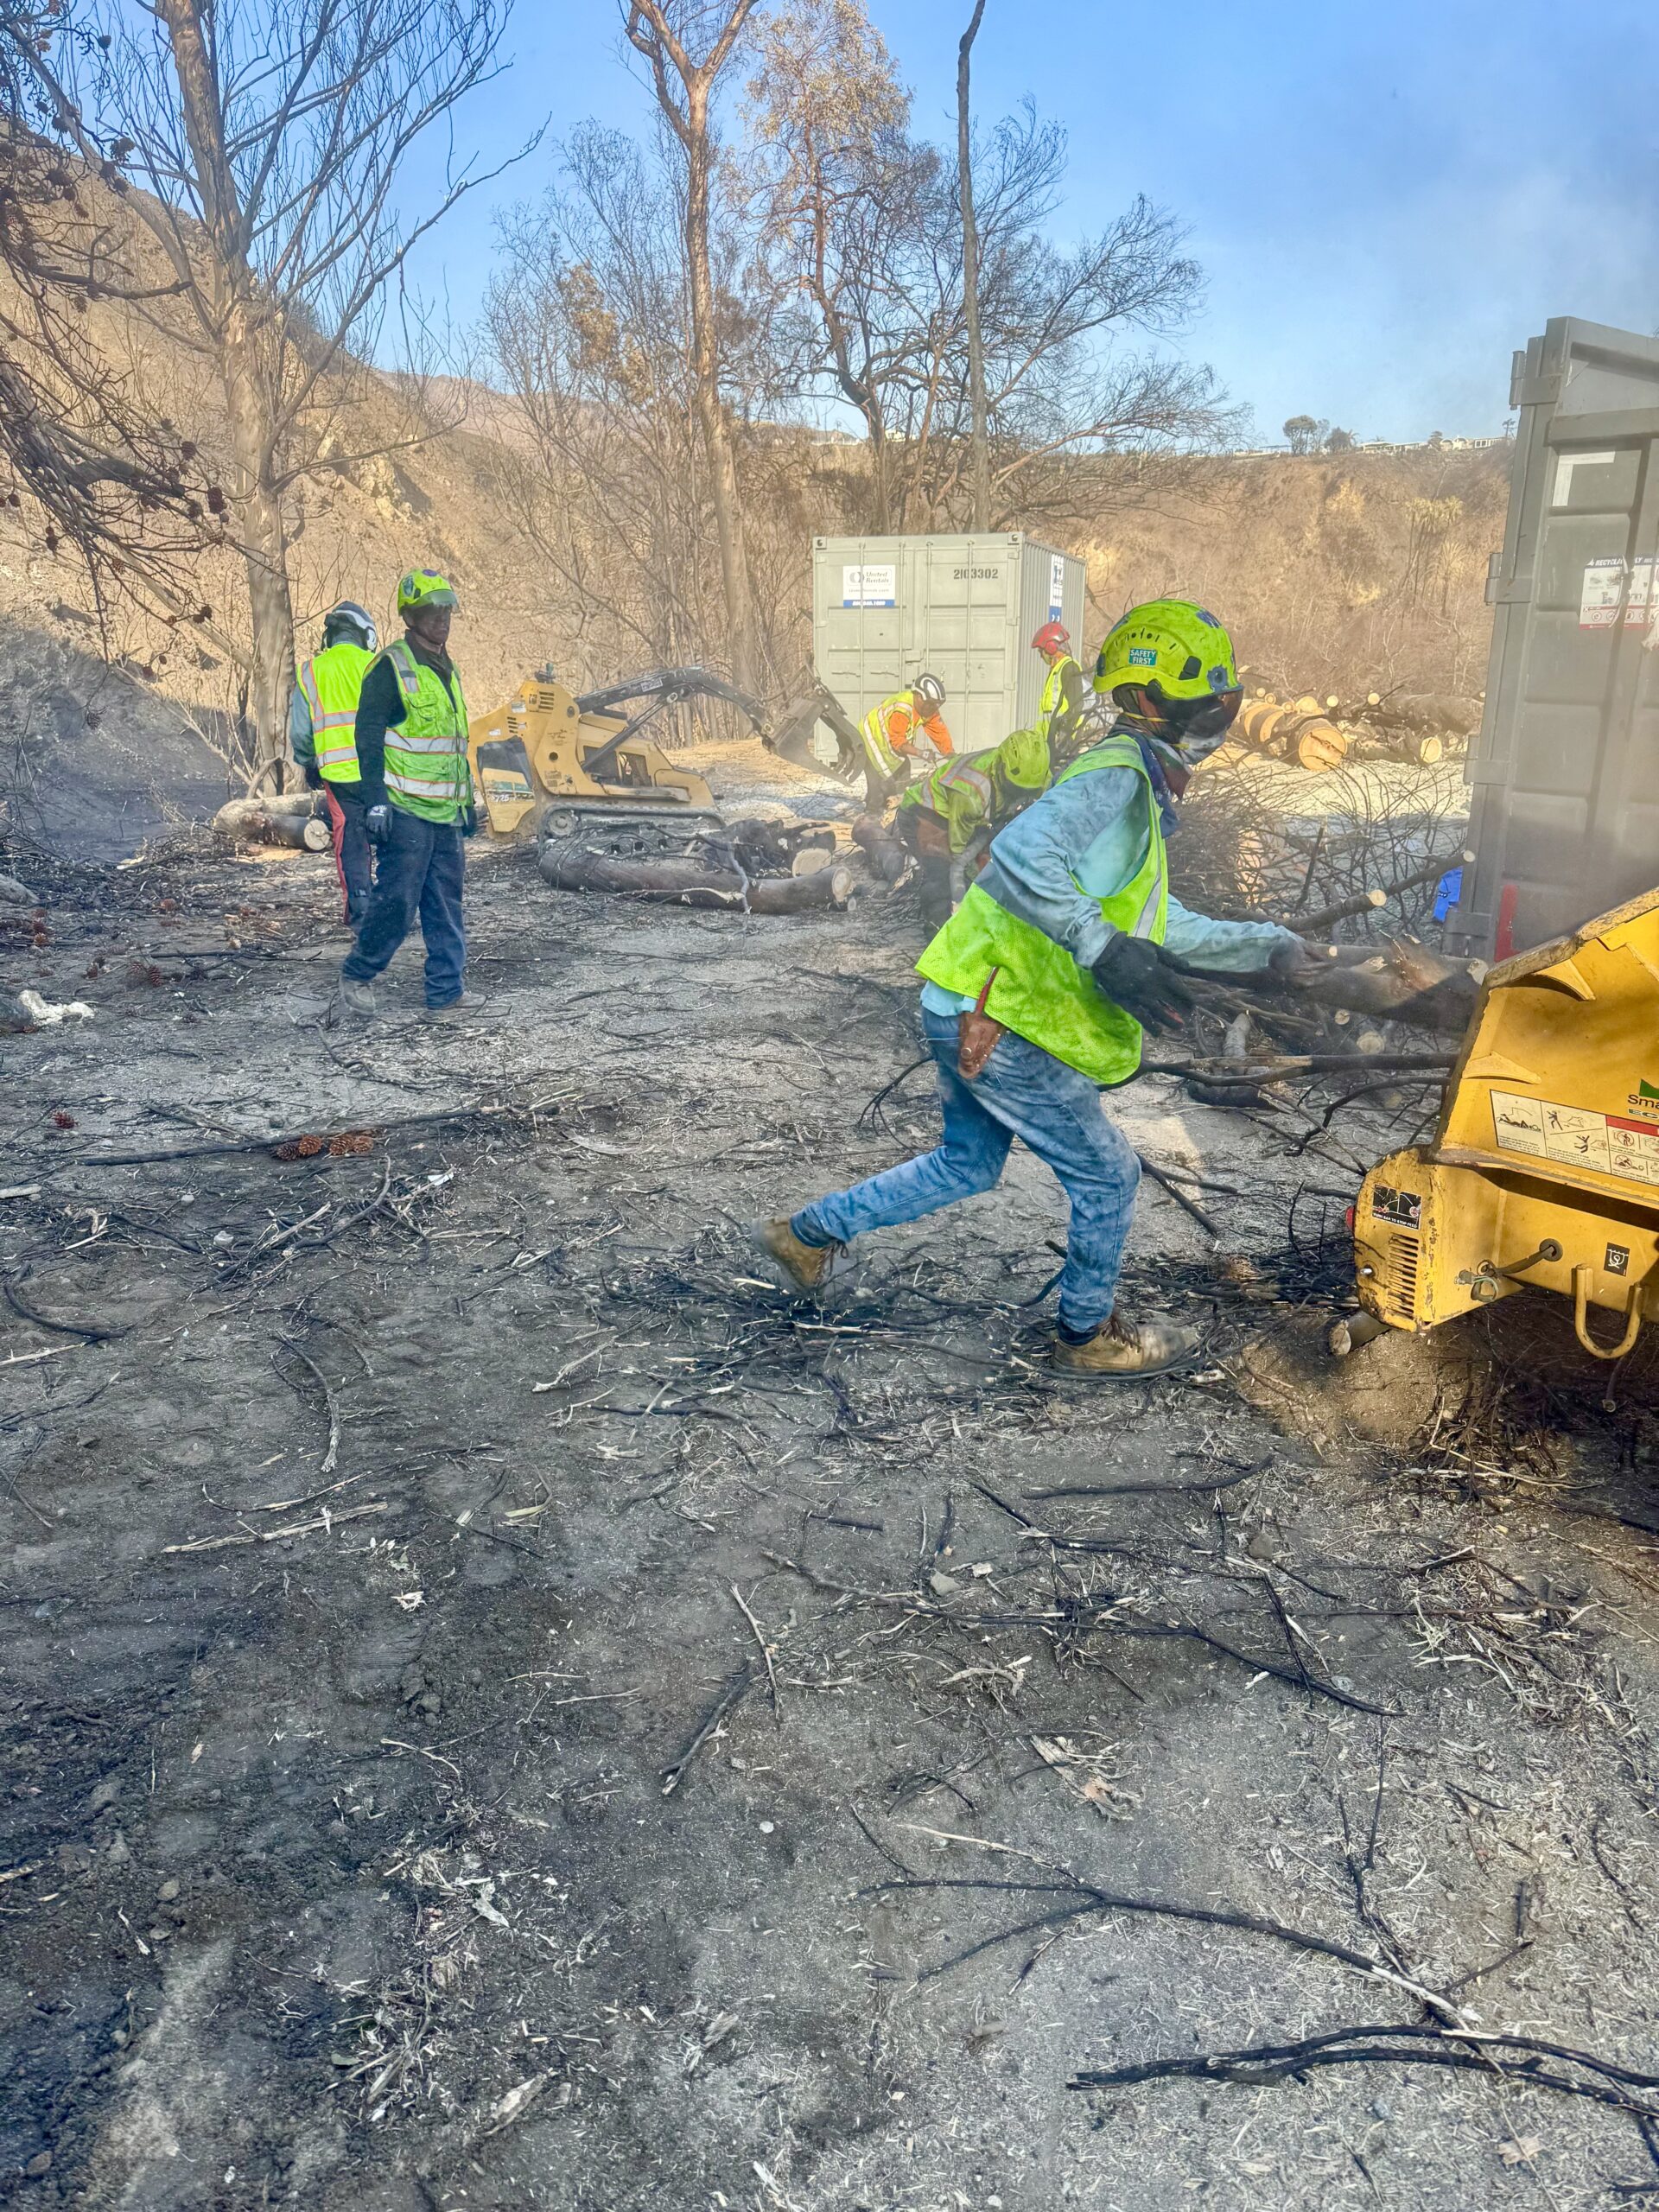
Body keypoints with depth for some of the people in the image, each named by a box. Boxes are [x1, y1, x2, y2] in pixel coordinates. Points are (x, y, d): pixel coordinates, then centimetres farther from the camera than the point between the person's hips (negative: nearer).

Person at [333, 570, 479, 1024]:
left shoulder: (448, 670, 18)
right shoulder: (391, 668, -7)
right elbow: (368, 737, -12)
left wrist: (467, 801, 24)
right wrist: (375, 801, -19)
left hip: (444, 814, 8)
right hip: (405, 812, -8)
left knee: (446, 905, 9)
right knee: (397, 901, -8)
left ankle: (447, 990, 15)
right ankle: (356, 976, 9)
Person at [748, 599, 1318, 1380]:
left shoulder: (1140, 787, 17)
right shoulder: (1116, 772, -16)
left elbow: (1161, 927, 22)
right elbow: (1022, 856, -34)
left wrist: (1266, 947, 21)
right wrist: (1103, 947, -38)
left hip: (969, 1010, 10)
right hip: (996, 1019, -10)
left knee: (967, 1164, 25)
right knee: (1107, 1175, 5)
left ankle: (808, 1232, 32)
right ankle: (1089, 1334, 26)